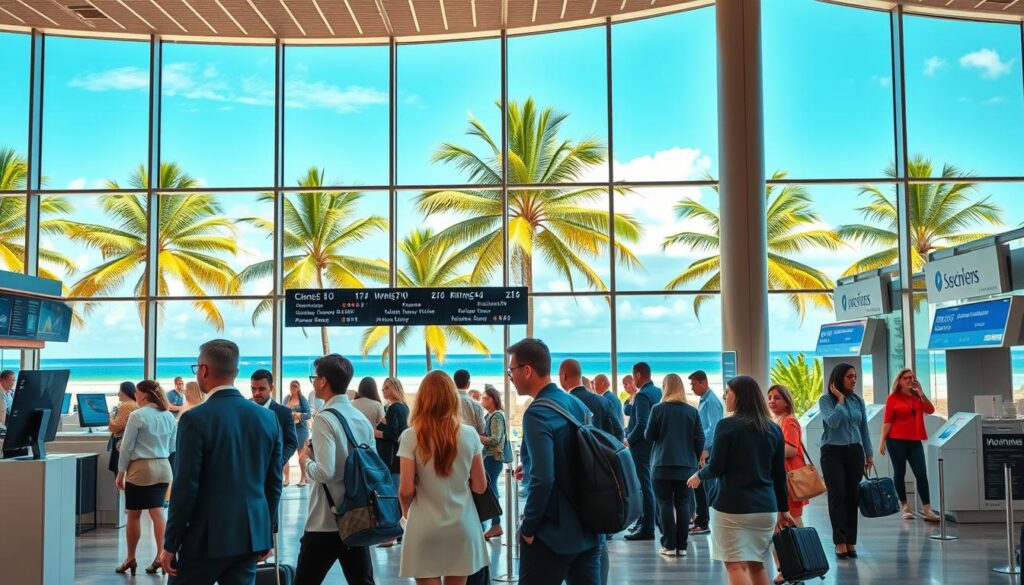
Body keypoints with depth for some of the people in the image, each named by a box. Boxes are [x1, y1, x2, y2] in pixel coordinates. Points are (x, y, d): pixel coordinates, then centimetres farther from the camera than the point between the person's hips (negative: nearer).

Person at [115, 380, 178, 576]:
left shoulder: (137, 416, -12)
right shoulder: (169, 416, 5)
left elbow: (127, 447, -9)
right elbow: (172, 447, 11)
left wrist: (120, 472, -1)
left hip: (141, 469, -5)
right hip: (163, 468, 5)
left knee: (134, 515, 7)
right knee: (157, 512, 9)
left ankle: (130, 558, 18)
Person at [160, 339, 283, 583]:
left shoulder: (195, 419, -12)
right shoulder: (268, 417, 3)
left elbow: (185, 486, -12)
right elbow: (274, 483, 7)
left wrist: (170, 544, -3)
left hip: (208, 537, -5)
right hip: (251, 536, 5)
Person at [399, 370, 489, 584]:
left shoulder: (411, 436, -10)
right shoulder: (469, 434, -3)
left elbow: (406, 490, -10)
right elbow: (480, 486, 1)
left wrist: (405, 511, 10)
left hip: (426, 528, -2)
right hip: (462, 526, 2)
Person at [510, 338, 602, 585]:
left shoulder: (537, 413, -18)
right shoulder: (577, 404, 7)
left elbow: (542, 479, -26)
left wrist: (528, 527, -14)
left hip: (552, 533, -8)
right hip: (588, 529, 8)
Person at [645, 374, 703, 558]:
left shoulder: (658, 409, -7)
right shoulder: (692, 411, 2)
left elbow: (649, 436, -4)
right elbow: (700, 439, 2)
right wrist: (695, 459, 14)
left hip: (662, 465, -2)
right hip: (686, 465, 2)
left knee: (665, 504, 4)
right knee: (683, 504, 7)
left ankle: (669, 545, 1)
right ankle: (682, 546, 7)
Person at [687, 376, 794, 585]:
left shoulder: (727, 425, -8)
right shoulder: (773, 429, 8)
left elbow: (716, 467, -9)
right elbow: (779, 474, 11)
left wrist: (698, 476, 11)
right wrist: (783, 510, 18)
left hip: (732, 507, -6)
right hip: (766, 507, 6)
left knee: (736, 566, -2)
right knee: (756, 565, 16)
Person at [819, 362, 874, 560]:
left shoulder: (858, 400, 9)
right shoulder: (826, 400, -3)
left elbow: (864, 429, 14)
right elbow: (833, 421, -19)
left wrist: (868, 454, 13)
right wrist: (840, 399, -11)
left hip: (854, 452, 4)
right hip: (833, 452, -3)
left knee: (852, 497, 2)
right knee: (837, 496, -6)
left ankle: (851, 542, 8)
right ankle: (840, 542, -3)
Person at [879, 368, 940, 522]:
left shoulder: (917, 397, 9)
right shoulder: (893, 398, -3)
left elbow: (930, 410, -3)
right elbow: (887, 421, -5)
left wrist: (921, 393, -9)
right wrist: (882, 440, -9)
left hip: (915, 441, 4)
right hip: (896, 440, -4)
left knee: (921, 474, -4)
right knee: (899, 473, 4)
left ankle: (926, 509, -5)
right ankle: (905, 507, 14)